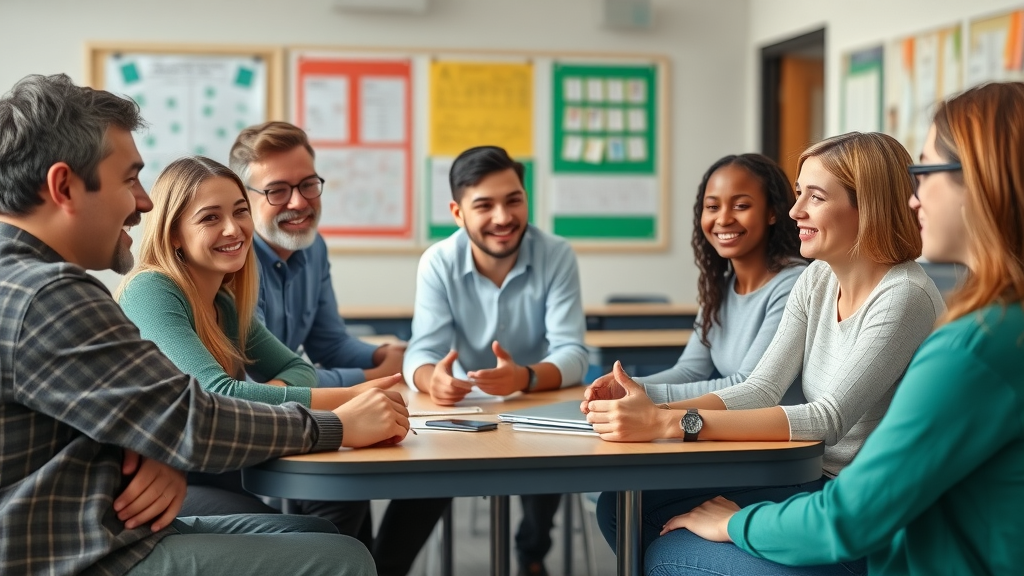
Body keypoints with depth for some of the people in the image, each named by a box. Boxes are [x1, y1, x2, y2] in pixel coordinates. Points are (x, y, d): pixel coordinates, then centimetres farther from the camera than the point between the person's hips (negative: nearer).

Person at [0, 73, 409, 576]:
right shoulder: (44, 297, -22)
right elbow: (193, 426, -22)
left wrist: (154, 455, -10)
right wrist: (340, 427, -9)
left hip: (98, 528, 11)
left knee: (317, 534, 12)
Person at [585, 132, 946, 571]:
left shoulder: (904, 298, -19)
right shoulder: (817, 280, 6)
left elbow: (829, 419, -27)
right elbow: (762, 389, 0)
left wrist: (673, 423, -32)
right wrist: (654, 414, -18)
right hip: (810, 482, 7)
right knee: (621, 507, -3)